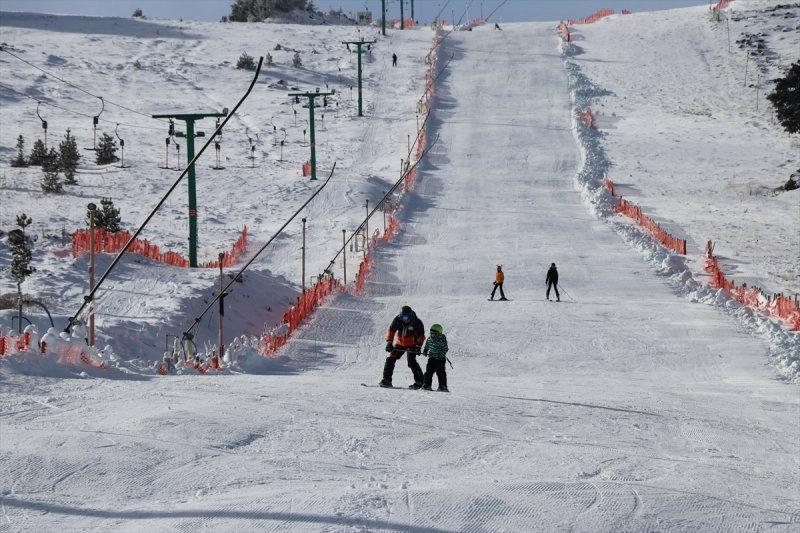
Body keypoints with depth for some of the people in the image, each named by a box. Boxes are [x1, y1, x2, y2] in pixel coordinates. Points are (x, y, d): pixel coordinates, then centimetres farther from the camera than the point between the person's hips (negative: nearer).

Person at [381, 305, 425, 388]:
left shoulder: (417, 322, -19)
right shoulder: (397, 320, -13)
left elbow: (421, 335, -13)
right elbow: (391, 330, -12)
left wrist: (418, 346, -24)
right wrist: (389, 342, -24)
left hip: (411, 345, -4)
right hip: (399, 344, 4)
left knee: (411, 362, -19)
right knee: (390, 359, -7)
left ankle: (419, 381, -11)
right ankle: (386, 380, 0)